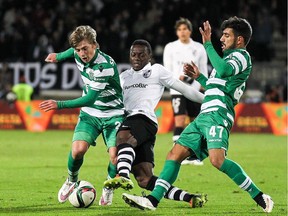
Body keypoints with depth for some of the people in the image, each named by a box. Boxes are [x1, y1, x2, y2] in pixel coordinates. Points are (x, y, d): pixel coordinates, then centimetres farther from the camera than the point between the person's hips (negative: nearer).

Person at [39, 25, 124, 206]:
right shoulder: (79, 55, -8)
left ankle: (108, 190, 11)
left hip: (113, 114, -4)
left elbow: (90, 98, -30)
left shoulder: (106, 65, -28)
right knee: (78, 149, -19)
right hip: (89, 113, 4)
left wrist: (59, 105, -32)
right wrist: (59, 56, 33)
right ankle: (72, 181, 12)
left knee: (115, 156, -19)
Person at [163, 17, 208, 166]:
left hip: (195, 90, 2)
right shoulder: (170, 47, 4)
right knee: (179, 121, -15)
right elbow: (167, 71, 4)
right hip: (178, 91, -2)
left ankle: (193, 156, 15)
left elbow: (203, 70, 11)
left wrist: (202, 85, -3)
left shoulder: (199, 48, 7)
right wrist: (177, 78, -14)